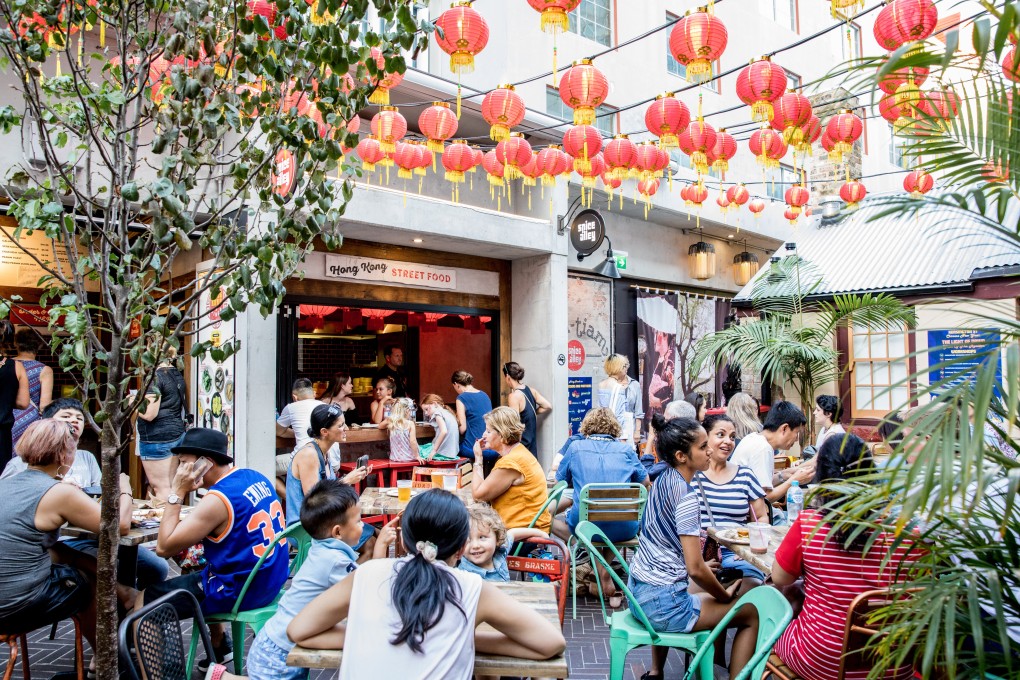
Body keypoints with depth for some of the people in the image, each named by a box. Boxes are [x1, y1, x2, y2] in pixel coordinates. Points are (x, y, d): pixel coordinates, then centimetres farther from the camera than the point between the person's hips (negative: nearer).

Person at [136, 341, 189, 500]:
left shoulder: (156, 377, -14)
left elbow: (149, 414, -18)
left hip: (157, 438, -9)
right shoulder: (177, 375, 12)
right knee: (169, 485, 14)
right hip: (177, 433, 9)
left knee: (160, 488, -2)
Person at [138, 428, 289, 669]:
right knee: (196, 572, 33)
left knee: (145, 599, 4)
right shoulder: (255, 477, 3)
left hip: (238, 590, -8)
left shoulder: (217, 499, -22)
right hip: (269, 580, 8)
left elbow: (164, 547, -16)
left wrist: (177, 493, -15)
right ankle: (220, 646, 39)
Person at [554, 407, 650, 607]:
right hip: (623, 528, 2)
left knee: (551, 519, 27)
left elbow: (560, 480, 17)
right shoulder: (626, 449, 9)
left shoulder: (576, 447, 7)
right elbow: (645, 482, 20)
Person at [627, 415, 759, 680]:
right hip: (662, 603, -9)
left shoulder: (662, 481, 5)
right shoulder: (686, 497, -20)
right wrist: (725, 595, -4)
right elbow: (695, 569, -20)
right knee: (752, 613, 4)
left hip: (639, 593, 9)